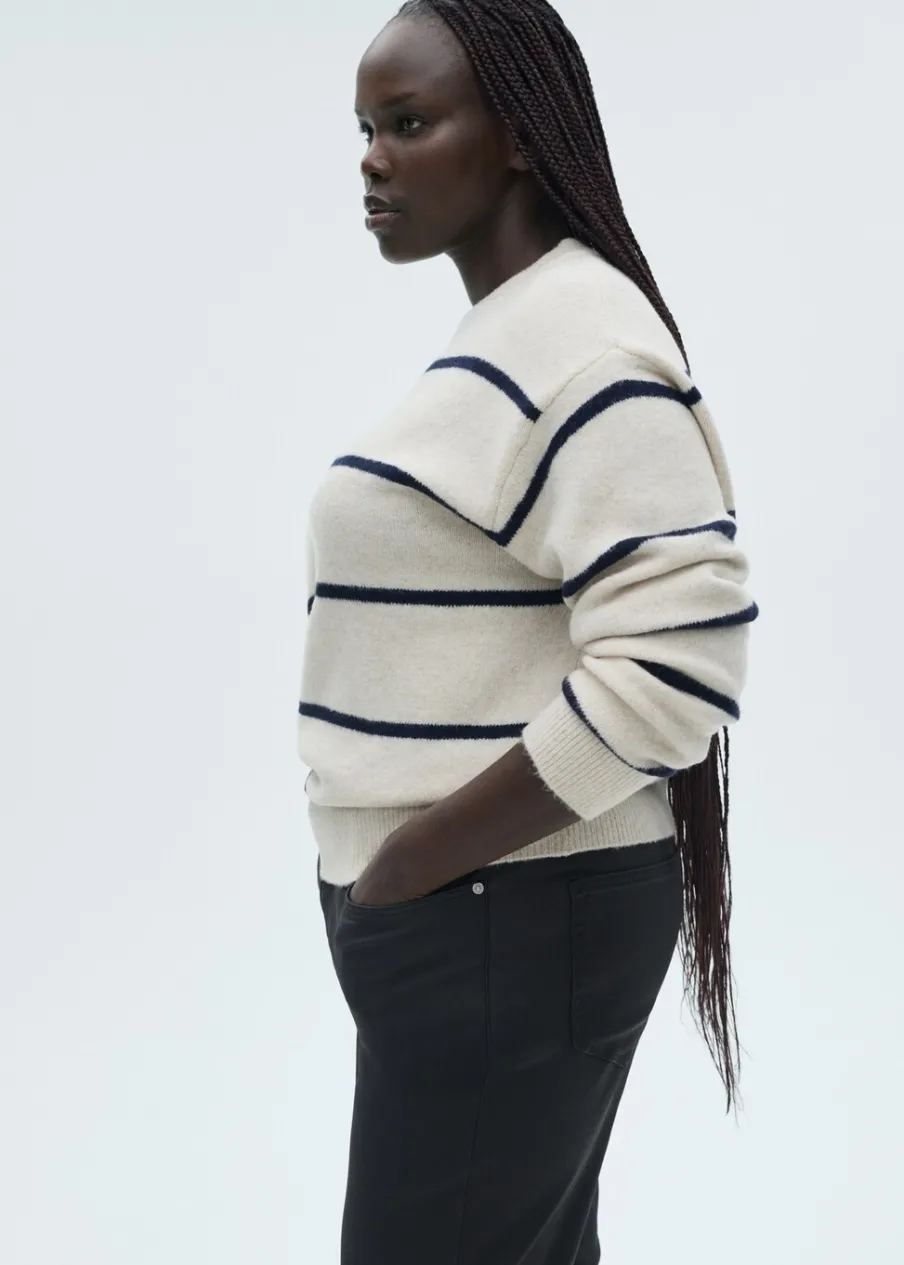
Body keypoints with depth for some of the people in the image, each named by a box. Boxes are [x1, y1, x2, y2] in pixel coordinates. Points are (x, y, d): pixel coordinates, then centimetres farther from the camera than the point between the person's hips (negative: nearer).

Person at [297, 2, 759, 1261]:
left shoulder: (577, 334, -18)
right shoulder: (498, 336, 13)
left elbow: (673, 662, -26)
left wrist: (416, 862, -20)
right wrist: (409, 871, 11)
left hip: (507, 924, -9)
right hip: (483, 911, 9)